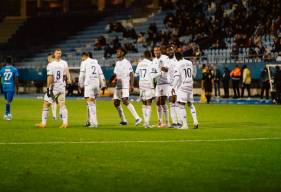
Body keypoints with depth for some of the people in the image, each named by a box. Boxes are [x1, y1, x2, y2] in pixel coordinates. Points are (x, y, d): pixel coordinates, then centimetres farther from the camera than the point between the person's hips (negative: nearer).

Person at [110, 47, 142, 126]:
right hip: (118, 86, 8)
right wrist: (113, 80, 3)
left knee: (125, 101, -22)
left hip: (125, 86, -8)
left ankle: (137, 118, -21)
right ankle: (123, 120, 15)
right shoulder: (117, 63, 16)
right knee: (116, 103, 5)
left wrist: (131, 85, -19)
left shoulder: (126, 62, -7)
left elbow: (131, 74, -11)